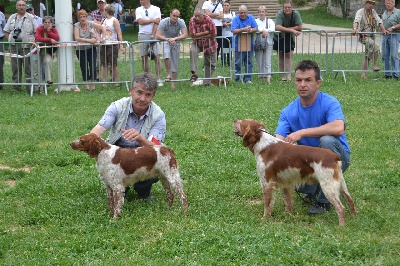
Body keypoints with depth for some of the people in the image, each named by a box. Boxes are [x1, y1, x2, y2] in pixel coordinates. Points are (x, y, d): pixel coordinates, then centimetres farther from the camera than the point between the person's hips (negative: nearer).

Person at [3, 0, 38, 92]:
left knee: (27, 66, -6)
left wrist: (33, 41, -6)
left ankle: (29, 86, -4)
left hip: (26, 45, -3)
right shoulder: (12, 17, 14)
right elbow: (6, 31, 17)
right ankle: (16, 86, 9)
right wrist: (10, 40, 4)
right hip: (14, 46, 3)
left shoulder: (31, 18, 5)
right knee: (15, 66, 4)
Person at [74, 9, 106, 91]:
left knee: (93, 67, -7)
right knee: (84, 68, 1)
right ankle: (87, 86, 9)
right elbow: (77, 38, -20)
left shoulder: (91, 24, -4)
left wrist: (103, 38, -12)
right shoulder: (77, 25, -7)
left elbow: (103, 28, 1)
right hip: (81, 50, 0)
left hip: (91, 48, 0)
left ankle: (93, 84, 5)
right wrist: (89, 40, -27)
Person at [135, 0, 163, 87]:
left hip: (153, 35, -2)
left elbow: (156, 23, -7)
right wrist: (152, 20, -8)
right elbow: (140, 21, -7)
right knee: (144, 58, 3)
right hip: (142, 35, 2)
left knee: (157, 57, -8)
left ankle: (159, 79, -6)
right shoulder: (138, 10, 8)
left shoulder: (156, 9, 2)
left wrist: (152, 36, -15)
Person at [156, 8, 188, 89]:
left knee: (175, 62, 0)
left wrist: (174, 39, -40)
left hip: (176, 42, 2)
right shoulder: (164, 22, -25)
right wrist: (168, 39, -46)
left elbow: (185, 35, -28)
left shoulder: (181, 22, -21)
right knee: (167, 54, -33)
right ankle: (169, 74, -22)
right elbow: (158, 36, -31)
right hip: (166, 41, -2)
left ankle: (173, 83, 9)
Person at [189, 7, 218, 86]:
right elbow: (193, 35, -22)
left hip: (209, 45, 0)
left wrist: (200, 36, -20)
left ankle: (207, 82, 23)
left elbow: (213, 34, -23)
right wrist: (205, 32, -23)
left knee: (210, 64, 6)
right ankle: (194, 73, -31)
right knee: (192, 50, -32)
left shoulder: (209, 20, -23)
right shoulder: (192, 21, -18)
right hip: (197, 43, 0)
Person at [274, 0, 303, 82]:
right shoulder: (280, 14, -24)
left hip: (290, 37, 1)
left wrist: (285, 30, -26)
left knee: (289, 55, -6)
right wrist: (292, 30, -40)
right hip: (279, 37, 0)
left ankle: (288, 76, -7)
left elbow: (300, 27, -23)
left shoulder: (296, 14, -19)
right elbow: (277, 27, -37)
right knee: (281, 56, 6)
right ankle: (283, 76, 13)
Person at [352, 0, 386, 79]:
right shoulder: (360, 12, -8)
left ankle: (363, 74, 12)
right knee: (376, 46, -27)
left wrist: (384, 30, -1)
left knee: (368, 56, 7)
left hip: (371, 36, 7)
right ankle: (375, 65, -18)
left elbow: (379, 21, 11)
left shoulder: (373, 12, 12)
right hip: (363, 36, -7)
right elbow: (356, 21, -24)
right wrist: (355, 29, -42)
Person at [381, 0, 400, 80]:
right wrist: (384, 30, 0)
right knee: (385, 55, 4)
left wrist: (392, 28, -15)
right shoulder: (384, 13, 18)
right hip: (385, 36, 6)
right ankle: (387, 74, 10)